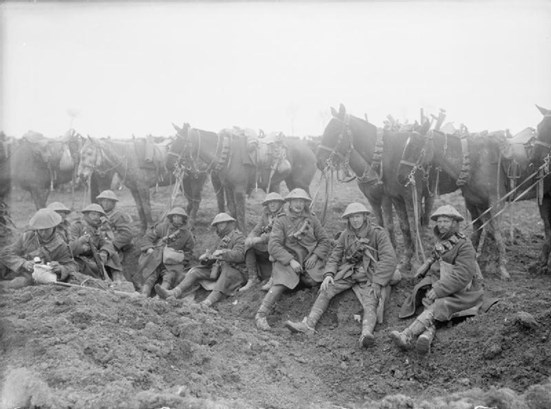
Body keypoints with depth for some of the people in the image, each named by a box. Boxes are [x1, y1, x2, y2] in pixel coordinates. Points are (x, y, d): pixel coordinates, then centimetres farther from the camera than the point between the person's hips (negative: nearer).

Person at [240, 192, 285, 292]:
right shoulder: (266, 215, 14)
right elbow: (256, 230, 8)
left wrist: (260, 239, -27)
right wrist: (250, 238, -17)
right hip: (266, 248, 6)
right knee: (249, 247, -15)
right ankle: (253, 278, -20)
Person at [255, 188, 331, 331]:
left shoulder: (312, 219, 10)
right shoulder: (281, 221, 1)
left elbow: (325, 241, 11)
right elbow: (273, 245, -9)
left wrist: (315, 255, -8)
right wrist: (291, 261, -19)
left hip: (309, 259, 3)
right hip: (287, 259, -2)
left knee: (312, 281, -28)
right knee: (280, 284, -26)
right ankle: (261, 315, -24)